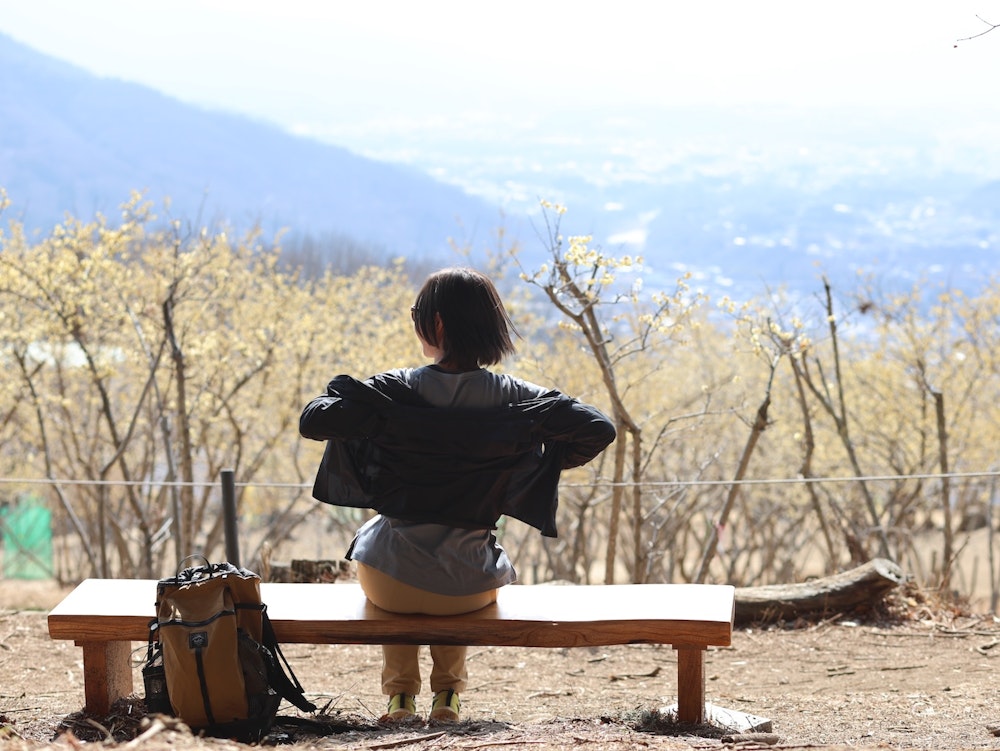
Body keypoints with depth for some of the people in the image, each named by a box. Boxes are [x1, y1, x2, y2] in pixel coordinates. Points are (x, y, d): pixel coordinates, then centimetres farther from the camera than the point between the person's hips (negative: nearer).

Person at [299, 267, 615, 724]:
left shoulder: (395, 391, -13)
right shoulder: (512, 399, -8)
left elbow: (313, 421, -19)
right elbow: (599, 429, -11)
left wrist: (343, 396, 3)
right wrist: (550, 462, 7)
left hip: (392, 584, -2)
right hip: (468, 588, 2)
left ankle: (400, 694, 33)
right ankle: (447, 694, 37)